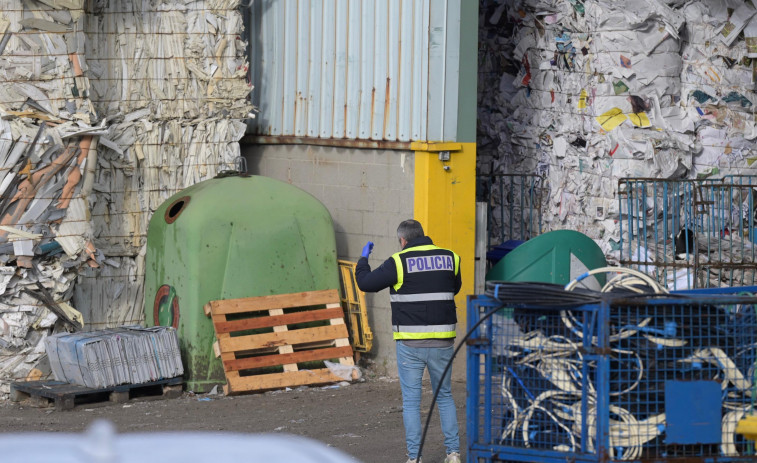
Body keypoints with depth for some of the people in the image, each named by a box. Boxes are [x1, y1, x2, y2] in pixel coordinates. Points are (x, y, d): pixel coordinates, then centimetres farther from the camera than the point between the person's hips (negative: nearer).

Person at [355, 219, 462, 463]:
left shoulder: (399, 262, -7)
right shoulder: (449, 258, 5)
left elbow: (366, 282, -3)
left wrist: (363, 258, 15)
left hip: (410, 342, -3)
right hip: (442, 341, 3)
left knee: (411, 399, 4)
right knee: (444, 395, 16)